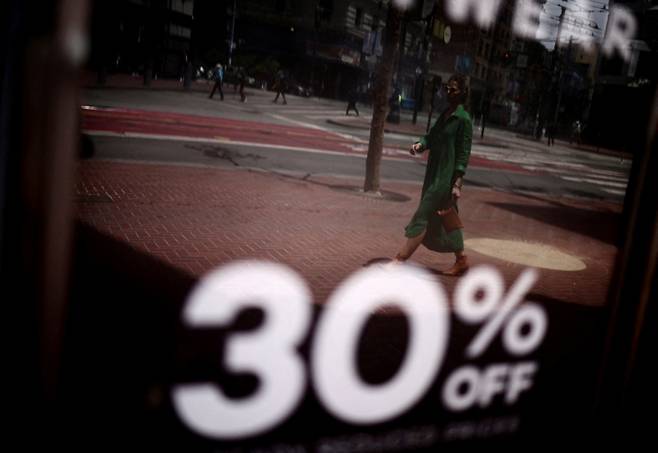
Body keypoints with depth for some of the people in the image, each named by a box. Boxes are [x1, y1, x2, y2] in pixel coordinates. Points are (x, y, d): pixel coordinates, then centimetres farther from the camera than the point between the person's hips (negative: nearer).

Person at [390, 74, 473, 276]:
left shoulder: (463, 119, -12)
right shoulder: (445, 114, 12)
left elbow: (464, 153, -13)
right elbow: (432, 136, 14)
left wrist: (457, 184, -16)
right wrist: (419, 144, -9)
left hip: (446, 177, -8)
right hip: (434, 174, 8)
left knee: (422, 216, -7)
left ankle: (400, 259, -2)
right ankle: (461, 260, 27)